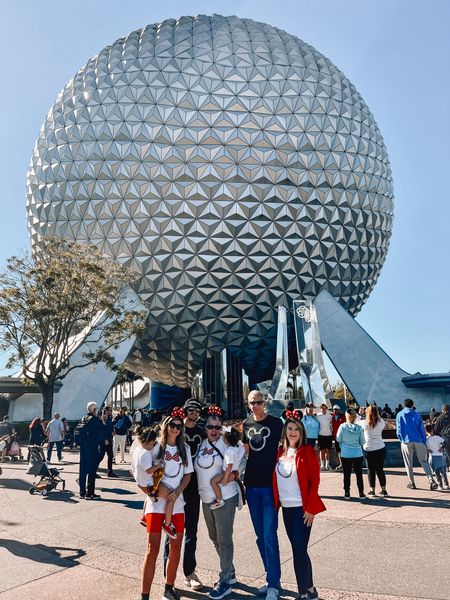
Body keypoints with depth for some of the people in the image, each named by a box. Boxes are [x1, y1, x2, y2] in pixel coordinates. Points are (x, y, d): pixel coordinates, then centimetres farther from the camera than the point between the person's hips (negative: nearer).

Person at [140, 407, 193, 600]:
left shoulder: (184, 448, 6)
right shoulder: (155, 447, -4)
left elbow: (187, 474, 7)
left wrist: (178, 491, -8)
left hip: (177, 502, 4)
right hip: (156, 502, -4)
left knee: (176, 547, 11)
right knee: (152, 550, -5)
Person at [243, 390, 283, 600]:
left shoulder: (275, 423, -7)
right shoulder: (246, 424, 6)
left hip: (270, 485, -5)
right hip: (252, 485, 5)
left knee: (269, 536, -6)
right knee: (260, 536, 13)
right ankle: (271, 578, 27)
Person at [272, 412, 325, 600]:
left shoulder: (307, 451, -9)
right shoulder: (281, 452, 7)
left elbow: (315, 481, -11)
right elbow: (276, 478, 12)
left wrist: (311, 508, -15)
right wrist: (276, 502, 7)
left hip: (302, 507, -5)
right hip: (286, 507, 6)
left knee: (299, 550, -4)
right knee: (298, 549, 14)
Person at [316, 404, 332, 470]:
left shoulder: (329, 415, 3)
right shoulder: (318, 416, -3)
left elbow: (331, 424, 15)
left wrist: (332, 431, 10)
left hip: (329, 435, 2)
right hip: (321, 435, -2)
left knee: (327, 450, 6)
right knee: (322, 450, 3)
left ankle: (327, 464, 13)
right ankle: (322, 464, 10)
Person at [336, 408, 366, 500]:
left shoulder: (342, 426, -12)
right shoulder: (359, 428, -7)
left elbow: (338, 439, -4)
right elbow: (362, 442, 0)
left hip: (345, 454, -1)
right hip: (357, 454, 1)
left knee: (347, 474, 9)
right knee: (359, 474, 12)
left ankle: (347, 493, 16)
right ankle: (361, 493, 18)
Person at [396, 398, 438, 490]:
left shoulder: (399, 415, 4)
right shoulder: (417, 415, 6)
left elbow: (399, 430, 3)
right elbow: (422, 430, 4)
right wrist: (424, 443, 8)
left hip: (406, 442, -1)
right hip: (418, 441, 1)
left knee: (408, 463, 8)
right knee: (424, 461, 4)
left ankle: (411, 482, 10)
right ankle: (431, 480, -9)